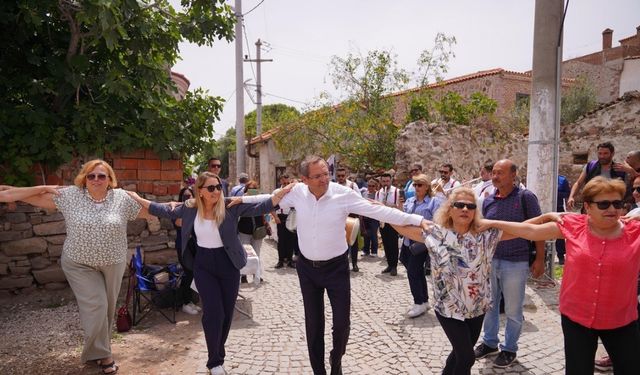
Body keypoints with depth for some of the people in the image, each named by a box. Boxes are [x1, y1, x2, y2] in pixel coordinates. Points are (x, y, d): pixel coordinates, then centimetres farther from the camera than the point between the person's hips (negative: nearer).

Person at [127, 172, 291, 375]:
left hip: (228, 265, 0)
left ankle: (217, 355, 34)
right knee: (213, 312, -3)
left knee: (227, 312, 10)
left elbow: (259, 208, -17)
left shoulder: (231, 206, -11)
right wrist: (138, 199, 12)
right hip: (203, 266, 0)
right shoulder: (189, 208, -4)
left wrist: (284, 191, -27)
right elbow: (166, 211, 9)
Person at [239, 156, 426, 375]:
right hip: (307, 268, 2)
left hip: (336, 266, -2)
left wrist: (416, 220, -21)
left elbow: (378, 211, -18)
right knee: (313, 324, 13)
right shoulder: (297, 192, -10)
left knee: (341, 322, 4)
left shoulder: (344, 194, -18)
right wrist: (242, 199, 11)